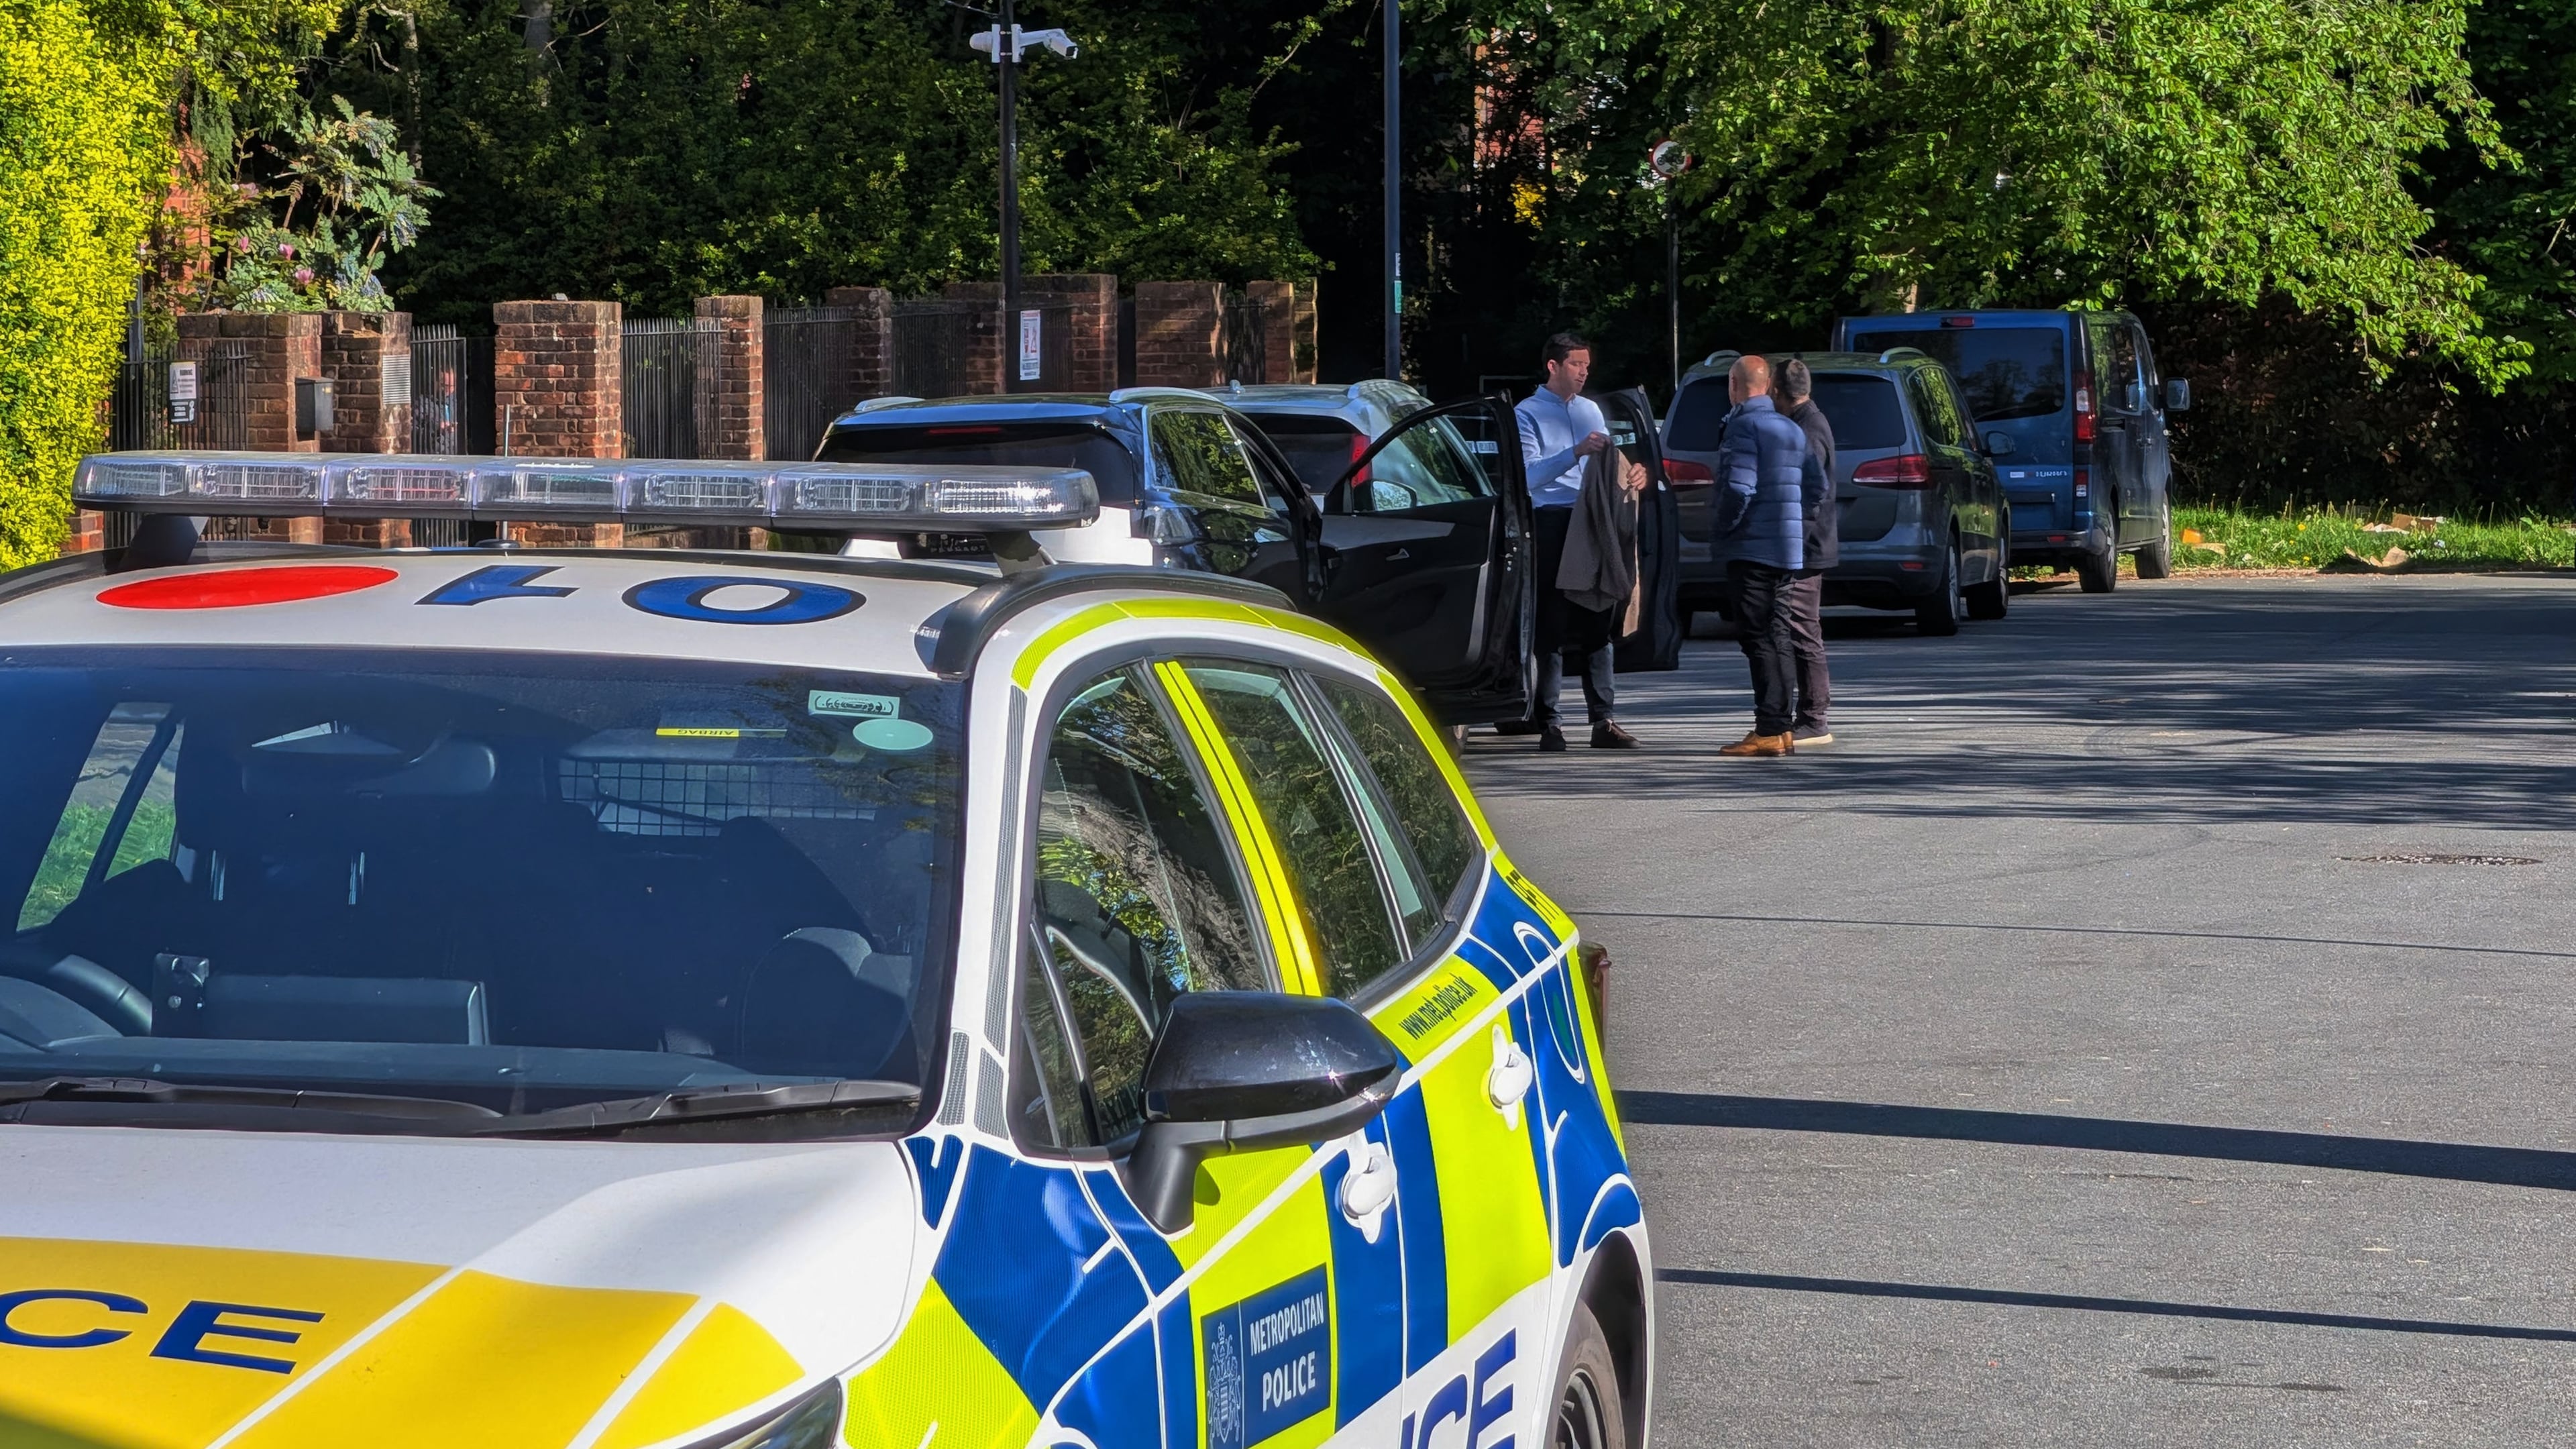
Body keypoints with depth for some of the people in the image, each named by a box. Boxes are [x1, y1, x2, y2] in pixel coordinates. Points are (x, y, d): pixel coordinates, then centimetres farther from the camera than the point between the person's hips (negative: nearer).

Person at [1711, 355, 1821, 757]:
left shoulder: (1745, 426, -12)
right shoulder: (1792, 430, 14)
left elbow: (1739, 488, -21)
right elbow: (1816, 486, 15)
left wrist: (1721, 529, -8)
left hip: (1752, 548, -8)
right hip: (1788, 549, 8)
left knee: (1759, 638, -7)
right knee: (1776, 637, 13)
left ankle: (1770, 730, -10)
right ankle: (1782, 728, 15)